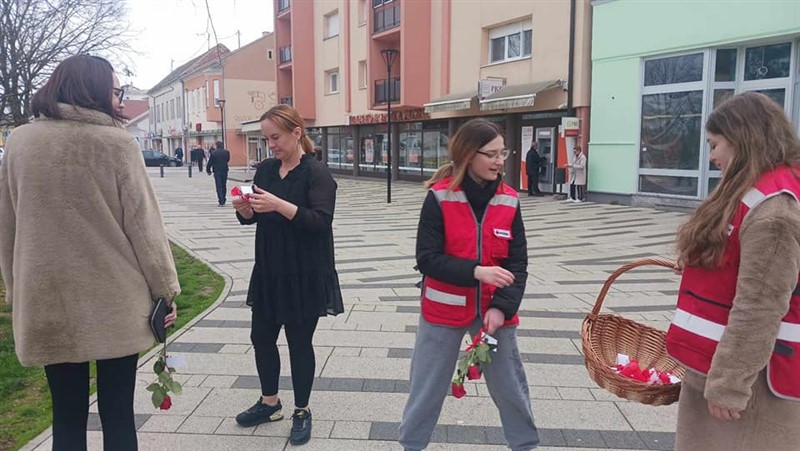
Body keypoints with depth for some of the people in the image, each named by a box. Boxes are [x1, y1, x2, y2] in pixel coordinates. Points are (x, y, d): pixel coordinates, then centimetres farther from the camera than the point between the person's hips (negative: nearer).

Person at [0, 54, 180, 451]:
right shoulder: (117, 144, -8)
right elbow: (143, 225, -8)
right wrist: (165, 290, -1)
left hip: (49, 304, 3)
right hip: (116, 304, -3)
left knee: (67, 417, 13)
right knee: (117, 412, 9)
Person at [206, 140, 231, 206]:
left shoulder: (213, 153, -8)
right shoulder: (226, 152, -3)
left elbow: (210, 163, -3)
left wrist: (208, 170, 9)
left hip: (217, 172, -2)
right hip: (224, 171, 2)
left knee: (219, 187, 0)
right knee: (224, 186, 15)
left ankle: (221, 202, -8)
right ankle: (223, 201, 22)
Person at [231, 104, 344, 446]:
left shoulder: (317, 172, -12)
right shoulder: (266, 169, 8)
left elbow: (321, 221, -21)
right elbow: (253, 217, 14)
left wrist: (279, 205, -30)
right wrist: (245, 209, -9)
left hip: (305, 276, -6)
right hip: (269, 271, 7)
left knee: (299, 342, 6)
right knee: (261, 337, 15)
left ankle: (301, 412, 25)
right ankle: (269, 402, 36)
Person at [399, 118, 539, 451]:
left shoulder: (509, 200, -3)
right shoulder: (440, 197, -13)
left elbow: (518, 263, -1)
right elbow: (426, 259, -15)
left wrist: (502, 306, -14)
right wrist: (477, 271, -26)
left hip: (494, 310, 3)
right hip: (445, 309, -2)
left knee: (510, 386, 15)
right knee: (427, 387, 12)